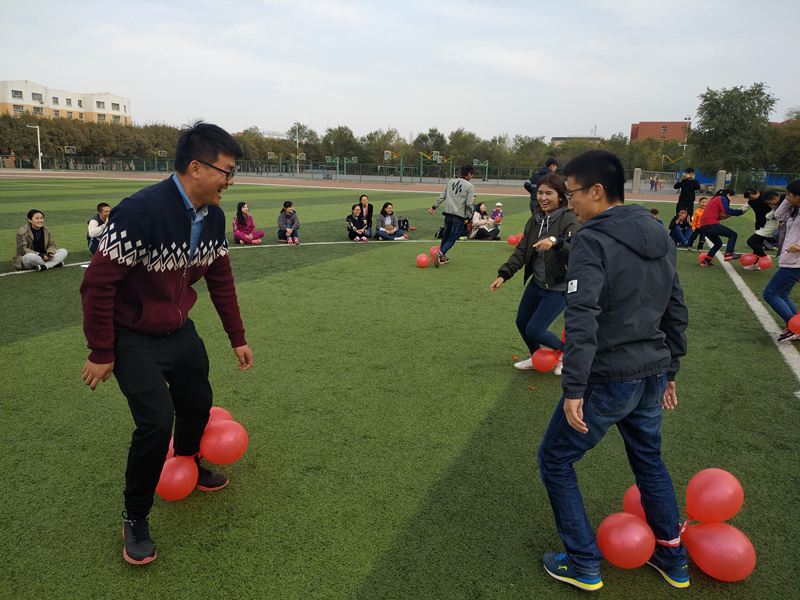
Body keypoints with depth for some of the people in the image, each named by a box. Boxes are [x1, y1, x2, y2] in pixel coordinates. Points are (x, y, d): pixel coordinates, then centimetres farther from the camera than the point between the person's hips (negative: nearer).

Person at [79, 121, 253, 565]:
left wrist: (238, 338, 11)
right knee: (157, 423, -13)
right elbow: (97, 283, -24)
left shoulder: (213, 217, -5)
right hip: (134, 341, -7)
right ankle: (135, 518, 13)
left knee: (198, 406, 16)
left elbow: (221, 280, 7)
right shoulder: (140, 212, -29)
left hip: (181, 332, 7)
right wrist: (101, 354, -16)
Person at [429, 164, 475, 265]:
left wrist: (434, 207, 14)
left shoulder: (451, 182, 10)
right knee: (452, 239, 0)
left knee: (445, 235, 19)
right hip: (459, 216, -5)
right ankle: (440, 254, -20)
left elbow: (442, 196, 9)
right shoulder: (470, 186, -5)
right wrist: (469, 216, 1)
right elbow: (469, 204, -11)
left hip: (448, 213, 5)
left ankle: (443, 257, 27)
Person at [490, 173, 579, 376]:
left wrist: (556, 242, -49)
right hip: (537, 283, 8)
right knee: (522, 323, 17)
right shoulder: (535, 220, 3)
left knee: (534, 330, -6)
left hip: (558, 288, -8)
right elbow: (521, 251, 5)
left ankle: (563, 351, 25)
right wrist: (503, 275, -4)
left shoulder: (569, 220, -19)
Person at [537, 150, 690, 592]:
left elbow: (582, 320, -28)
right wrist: (669, 372, 22)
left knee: (555, 460, 10)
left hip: (607, 380, -8)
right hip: (653, 374, 8)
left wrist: (573, 388, -27)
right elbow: (676, 310, 15)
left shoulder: (592, 239, -17)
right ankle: (673, 561, 42)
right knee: (648, 459, 27)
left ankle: (584, 565, 21)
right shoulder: (660, 237, 9)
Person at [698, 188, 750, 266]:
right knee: (733, 234, -4)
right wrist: (741, 211, -6)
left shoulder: (715, 199, 30)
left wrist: (721, 216, 14)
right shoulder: (722, 198, 2)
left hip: (703, 226, 9)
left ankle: (706, 261, 16)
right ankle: (729, 254, -20)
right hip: (711, 224, -9)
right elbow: (726, 210, -14)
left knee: (718, 243, 22)